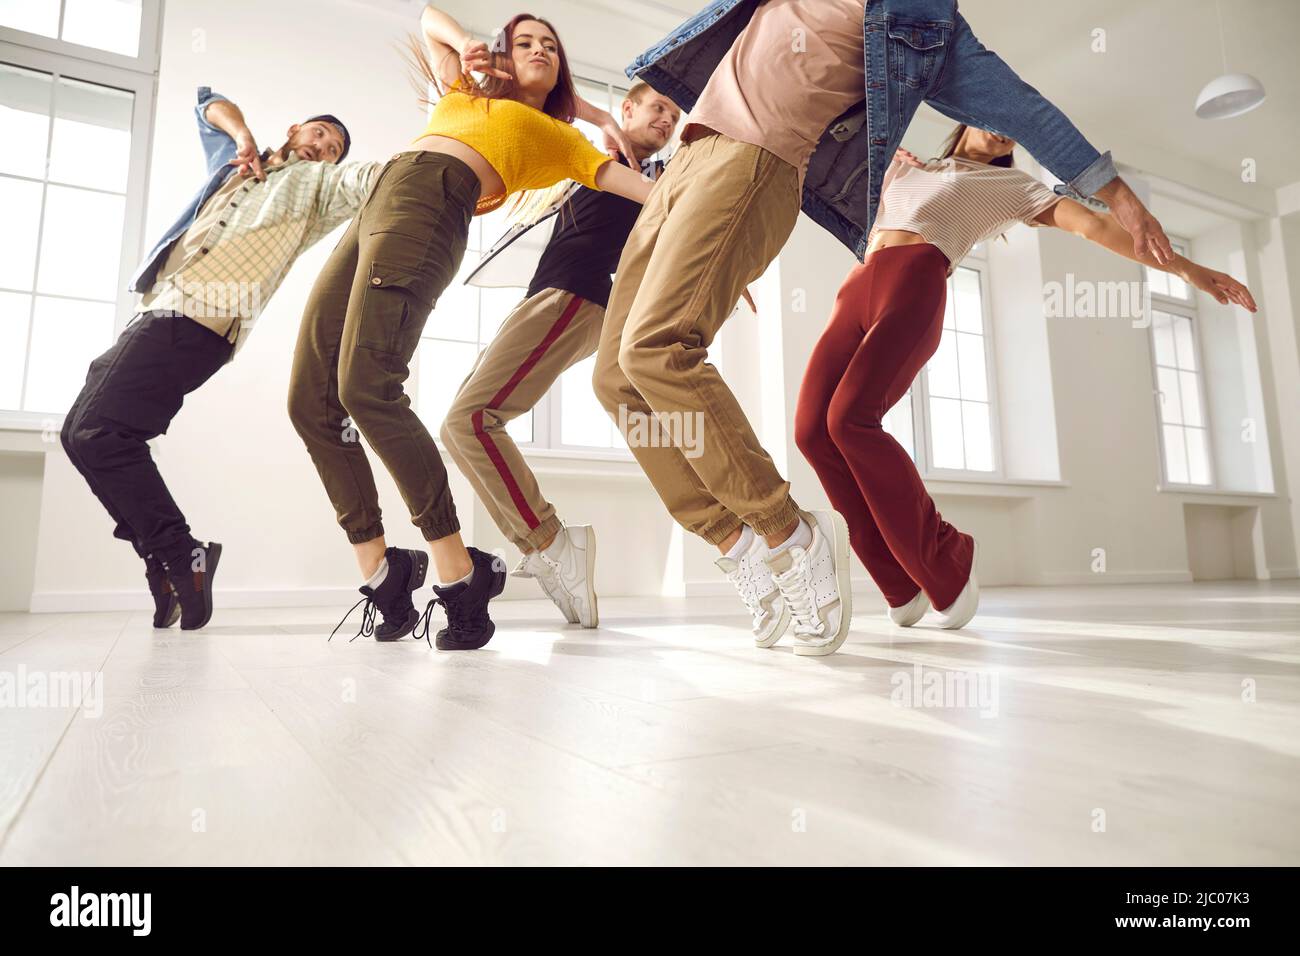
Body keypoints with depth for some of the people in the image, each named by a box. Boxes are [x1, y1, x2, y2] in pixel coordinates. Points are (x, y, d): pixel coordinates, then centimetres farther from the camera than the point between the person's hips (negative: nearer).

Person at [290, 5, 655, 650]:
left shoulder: (557, 135, 21)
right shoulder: (464, 94, 35)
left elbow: (626, 180, 14)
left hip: (429, 207, -6)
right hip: (373, 209, 7)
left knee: (365, 388, -29)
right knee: (310, 401, -5)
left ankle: (456, 570, -24)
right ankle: (379, 570, 0)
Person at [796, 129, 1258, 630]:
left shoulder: (1009, 184, 25)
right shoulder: (903, 166, 37)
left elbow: (1094, 224, 14)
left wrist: (1185, 267, 5)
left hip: (915, 281, -4)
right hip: (858, 287, 4)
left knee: (849, 418, -29)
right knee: (813, 428, -16)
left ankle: (947, 560, -13)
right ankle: (903, 584, -8)